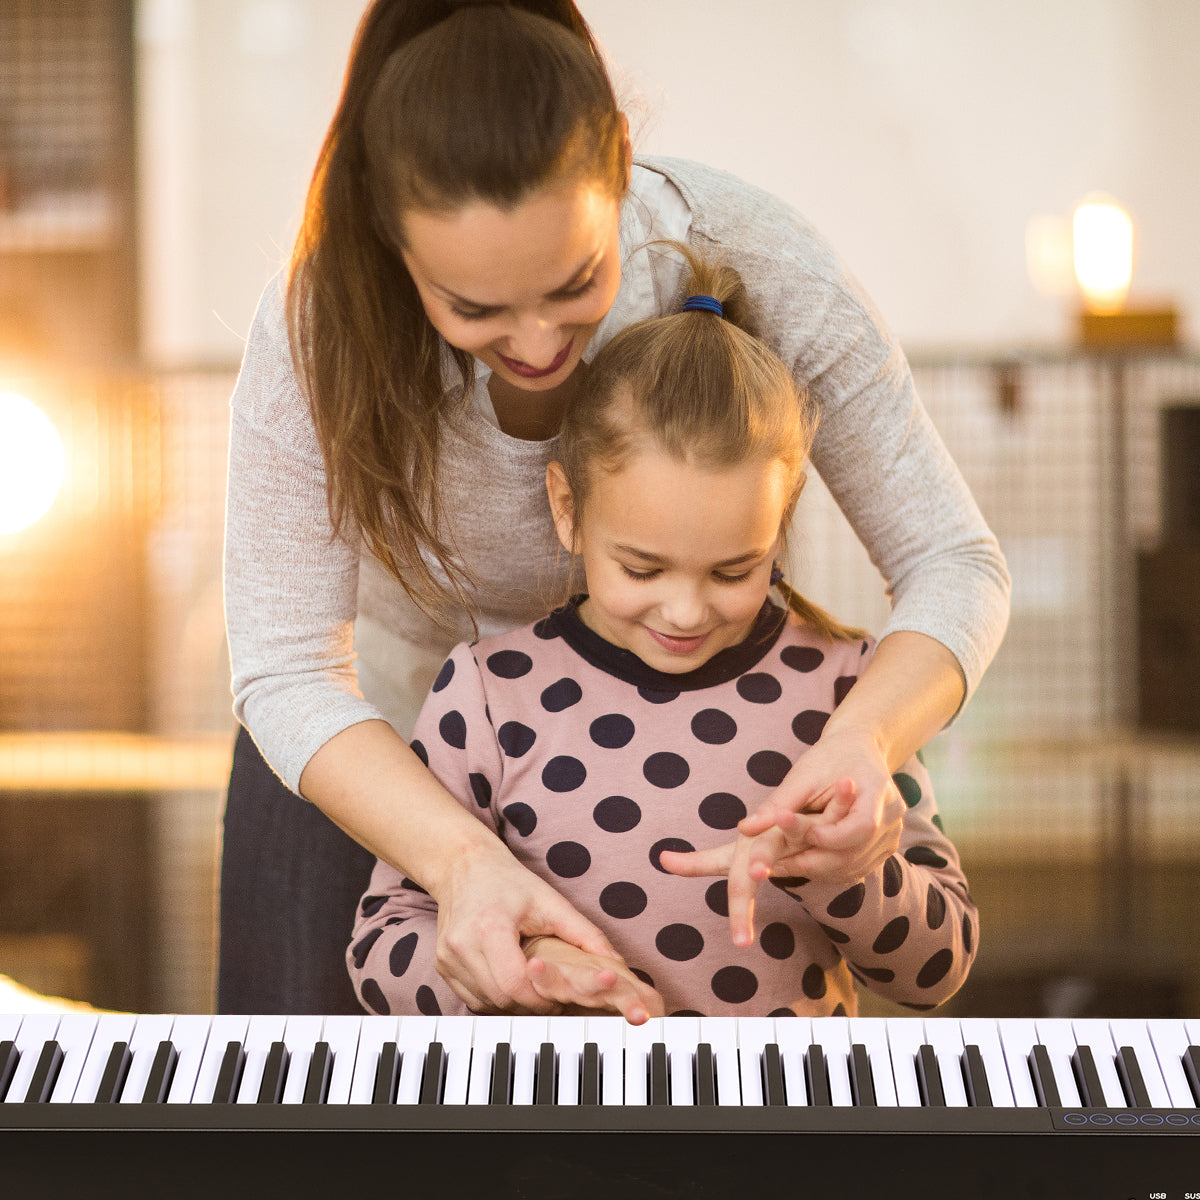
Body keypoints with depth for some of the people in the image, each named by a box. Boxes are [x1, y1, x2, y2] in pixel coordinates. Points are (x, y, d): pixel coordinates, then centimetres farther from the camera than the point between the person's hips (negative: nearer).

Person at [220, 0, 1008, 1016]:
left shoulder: (753, 262, -32)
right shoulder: (321, 320, -33)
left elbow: (953, 564, -25)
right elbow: (286, 669, -29)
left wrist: (863, 741, -47)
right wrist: (462, 858, -48)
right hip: (370, 751, 0)